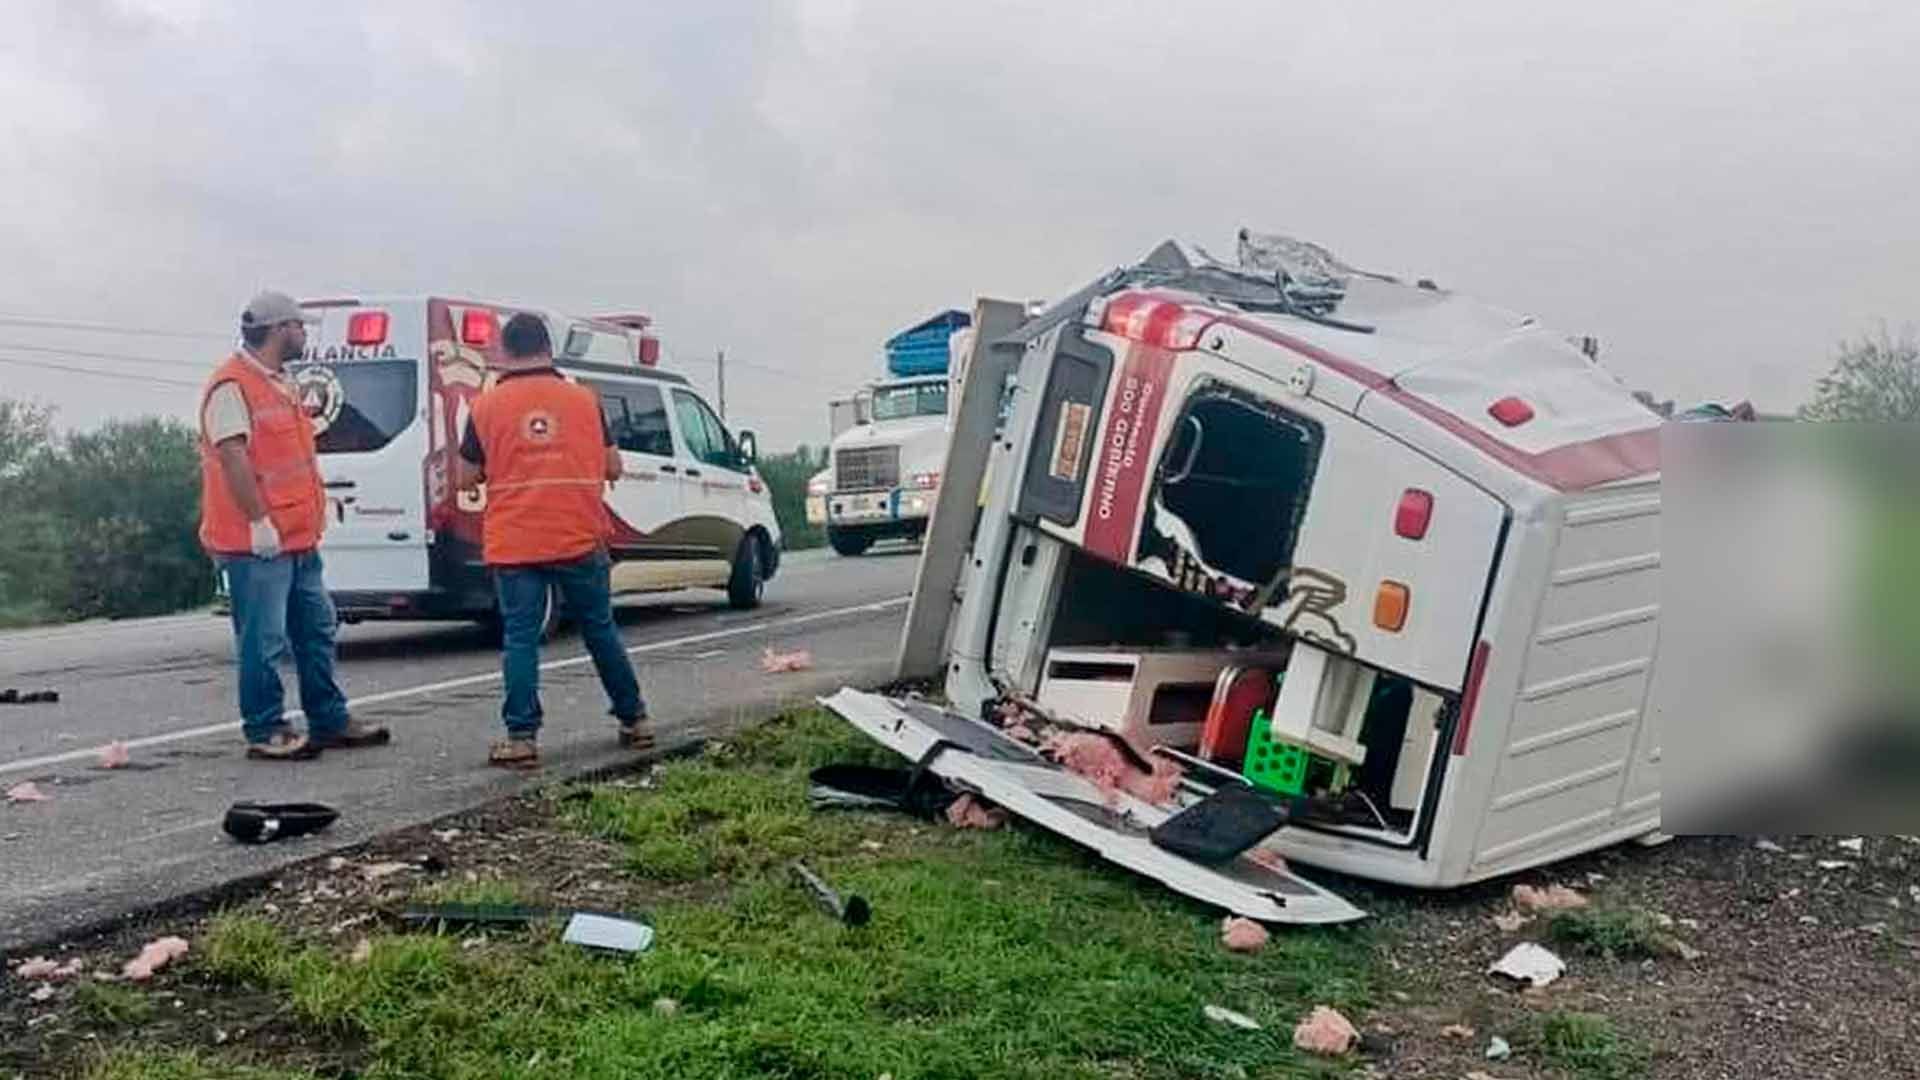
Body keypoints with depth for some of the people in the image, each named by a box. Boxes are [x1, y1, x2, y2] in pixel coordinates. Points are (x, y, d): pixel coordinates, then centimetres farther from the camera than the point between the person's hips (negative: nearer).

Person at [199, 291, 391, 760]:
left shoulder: (280, 383, 19)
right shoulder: (232, 386, -12)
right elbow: (232, 457, -20)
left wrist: (316, 513, 20)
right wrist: (260, 521, -22)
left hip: (298, 538, 10)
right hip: (257, 543, -10)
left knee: (316, 629, 14)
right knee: (264, 641, -4)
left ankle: (329, 721, 23)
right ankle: (265, 731, 5)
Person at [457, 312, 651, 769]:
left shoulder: (486, 406, -1)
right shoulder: (584, 399, 2)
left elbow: (466, 478, 5)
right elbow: (613, 467, 7)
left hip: (513, 546, -1)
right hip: (580, 541, 1)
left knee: (520, 637, 4)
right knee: (601, 630, 13)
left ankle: (521, 738, 1)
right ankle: (635, 722, 22)